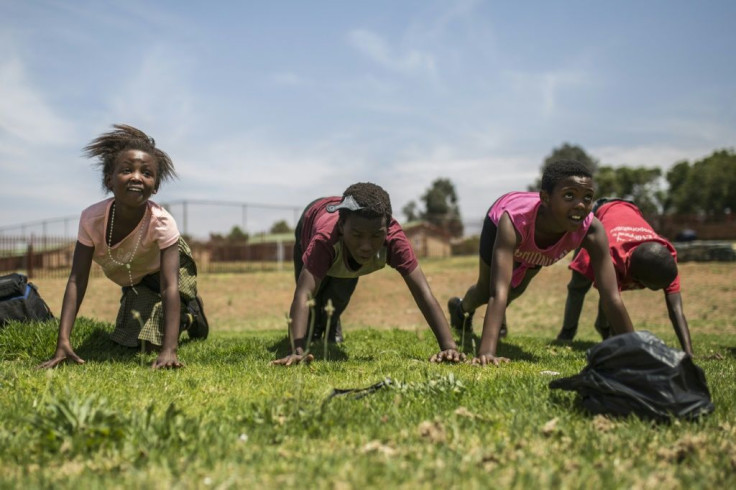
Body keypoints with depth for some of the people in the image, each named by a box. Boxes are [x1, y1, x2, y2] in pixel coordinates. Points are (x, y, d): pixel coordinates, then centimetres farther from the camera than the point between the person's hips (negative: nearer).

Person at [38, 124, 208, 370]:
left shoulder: (162, 223, -41)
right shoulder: (92, 218, -34)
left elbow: (170, 287, -46)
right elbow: (76, 281, -34)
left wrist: (169, 350, -57)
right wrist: (63, 341, -46)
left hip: (164, 270, -3)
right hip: (132, 280, 4)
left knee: (149, 338, -13)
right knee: (131, 341, 12)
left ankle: (191, 315, 16)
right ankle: (184, 315, 37)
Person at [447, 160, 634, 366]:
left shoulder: (592, 231, -44)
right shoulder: (513, 219, -51)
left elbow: (611, 297, -46)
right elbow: (499, 292, -59)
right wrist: (487, 352, -69)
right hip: (499, 223, -2)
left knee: (517, 289, 22)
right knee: (486, 290, 16)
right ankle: (461, 307, 52)